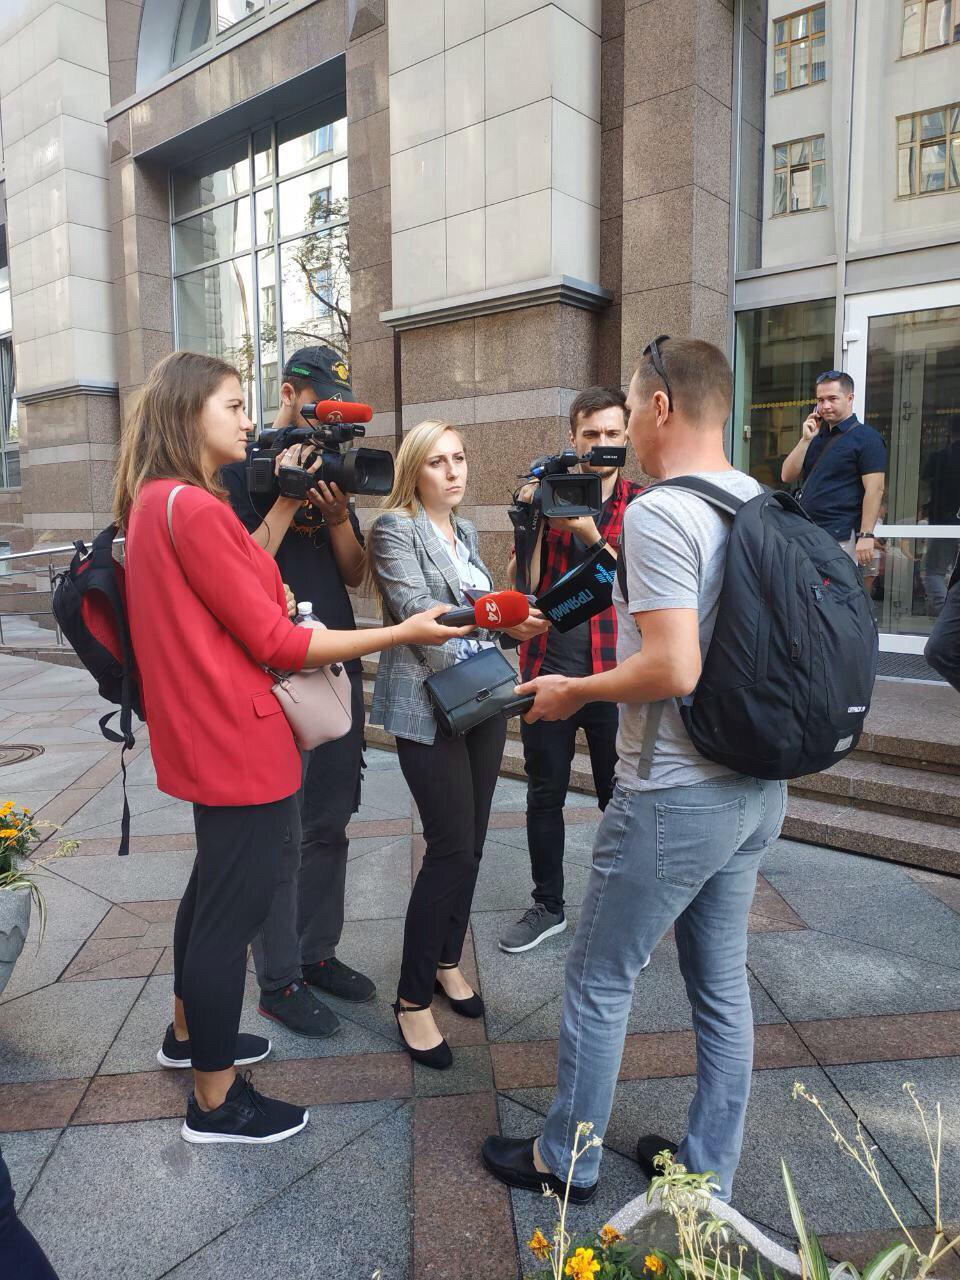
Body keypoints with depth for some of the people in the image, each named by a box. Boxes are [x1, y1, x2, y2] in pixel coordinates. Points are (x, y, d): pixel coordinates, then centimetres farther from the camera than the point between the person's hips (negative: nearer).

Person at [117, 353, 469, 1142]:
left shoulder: (154, 503, 10)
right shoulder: (194, 507, -21)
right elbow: (276, 642, -20)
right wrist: (404, 632, -16)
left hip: (208, 739, 11)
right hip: (240, 743, -11)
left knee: (216, 885, 26)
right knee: (234, 909, 4)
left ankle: (190, 1032, 46)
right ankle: (215, 1103, 23)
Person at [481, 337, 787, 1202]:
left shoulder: (658, 514, -20)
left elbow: (673, 668, -27)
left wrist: (574, 692, -11)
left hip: (676, 798, -8)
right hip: (758, 786, 8)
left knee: (599, 980, 10)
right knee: (722, 981, 18)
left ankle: (566, 1162, 30)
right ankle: (707, 1170, 35)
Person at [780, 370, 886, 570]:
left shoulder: (866, 438, -4)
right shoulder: (817, 436, 19)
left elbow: (874, 490, -12)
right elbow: (787, 476, 11)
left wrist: (866, 535, -20)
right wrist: (806, 439, 1)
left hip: (840, 538, -7)